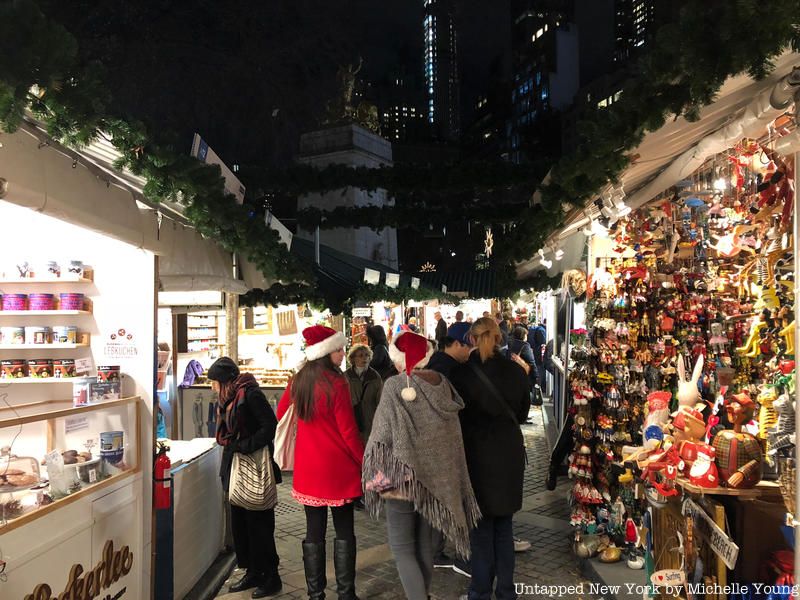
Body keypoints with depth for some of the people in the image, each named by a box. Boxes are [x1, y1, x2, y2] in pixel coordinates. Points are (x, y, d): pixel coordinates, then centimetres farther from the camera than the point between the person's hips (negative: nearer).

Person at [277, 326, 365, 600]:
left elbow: (281, 414, 15)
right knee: (344, 531, 7)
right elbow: (348, 431, -14)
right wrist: (365, 462, -4)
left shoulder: (298, 381, 1)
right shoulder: (337, 383, -16)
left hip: (307, 467, 5)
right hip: (338, 467, -5)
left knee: (314, 531, 12)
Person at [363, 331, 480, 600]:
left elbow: (383, 434, -14)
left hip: (405, 475, -6)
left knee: (402, 548, 3)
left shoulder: (395, 386, -14)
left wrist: (376, 474, -3)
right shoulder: (443, 385, 2)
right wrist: (445, 472, 15)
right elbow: (452, 436, 8)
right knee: (425, 545, 17)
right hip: (437, 475, 6)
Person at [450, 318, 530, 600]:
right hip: (509, 454, 3)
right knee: (504, 526, 16)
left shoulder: (461, 373, -15)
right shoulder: (516, 371, -6)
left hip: (476, 455, -3)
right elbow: (522, 414, 8)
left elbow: (454, 415, -6)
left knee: (481, 527, 10)